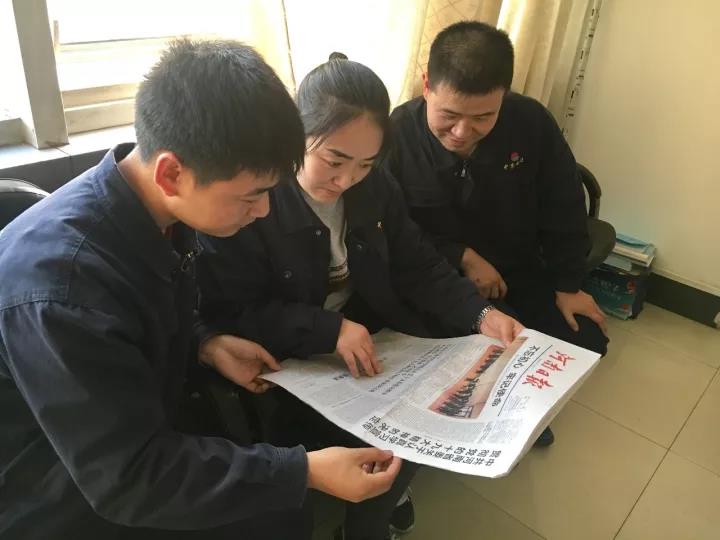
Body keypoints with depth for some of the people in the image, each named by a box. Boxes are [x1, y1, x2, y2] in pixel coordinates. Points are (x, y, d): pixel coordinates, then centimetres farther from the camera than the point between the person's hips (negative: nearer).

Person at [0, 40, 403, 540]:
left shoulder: (158, 211, -9)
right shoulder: (59, 279, -33)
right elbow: (128, 479, -29)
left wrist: (205, 345, -6)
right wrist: (306, 472, -28)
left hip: (142, 438, 7)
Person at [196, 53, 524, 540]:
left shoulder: (375, 187, -2)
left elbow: (419, 265, 2)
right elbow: (227, 314, -19)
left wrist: (479, 313, -16)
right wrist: (329, 329, -30)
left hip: (372, 336, 7)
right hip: (288, 361, -6)